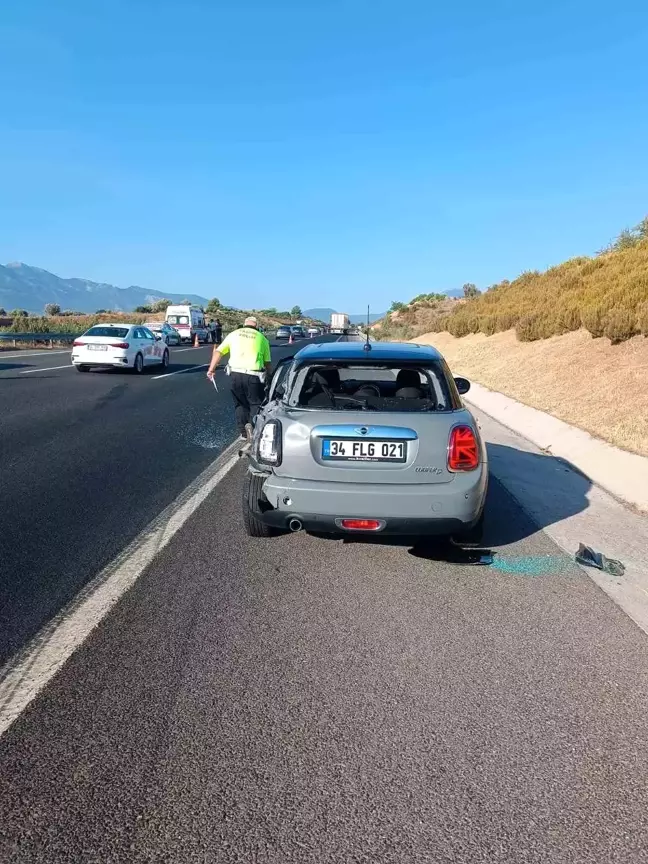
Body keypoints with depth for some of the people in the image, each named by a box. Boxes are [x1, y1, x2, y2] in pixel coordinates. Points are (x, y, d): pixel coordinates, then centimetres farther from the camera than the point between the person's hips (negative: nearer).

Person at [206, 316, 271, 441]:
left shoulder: (234, 334, 14)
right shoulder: (262, 338, 10)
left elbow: (218, 351, 7)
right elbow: (267, 362, 8)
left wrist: (211, 369, 7)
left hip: (236, 373, 2)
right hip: (253, 375, -2)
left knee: (240, 403, 17)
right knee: (256, 403, 8)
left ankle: (243, 431, 17)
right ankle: (252, 423, -18)